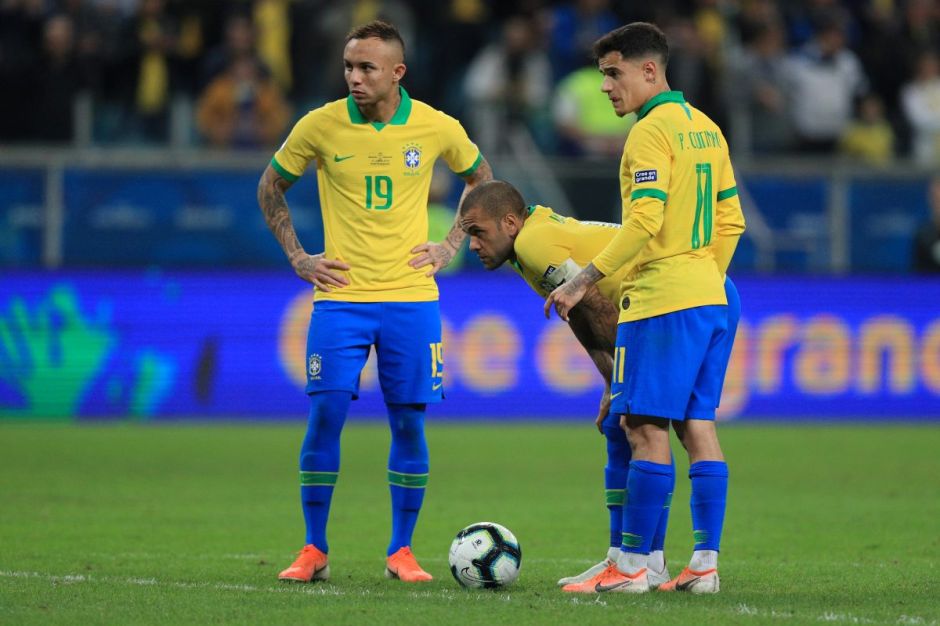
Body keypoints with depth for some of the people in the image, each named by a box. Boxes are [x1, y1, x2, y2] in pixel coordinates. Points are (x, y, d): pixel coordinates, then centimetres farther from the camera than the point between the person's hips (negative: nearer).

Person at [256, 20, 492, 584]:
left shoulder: (438, 128, -2)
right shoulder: (320, 126, -4)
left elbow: (482, 180, 18)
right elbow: (271, 188, 12)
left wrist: (450, 247, 9)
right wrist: (297, 258, 4)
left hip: (412, 298, 1)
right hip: (340, 297, -1)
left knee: (409, 422, 2)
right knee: (326, 415, -7)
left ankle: (401, 552, 13)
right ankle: (315, 551, 4)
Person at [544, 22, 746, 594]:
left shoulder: (652, 131, -12)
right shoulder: (706, 128, 15)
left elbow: (645, 222, -21)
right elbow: (731, 220, 19)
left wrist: (585, 280, -19)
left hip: (662, 301, -9)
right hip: (710, 299, 9)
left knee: (646, 427, -7)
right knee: (698, 427, 8)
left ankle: (632, 567, -7)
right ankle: (705, 564, 6)